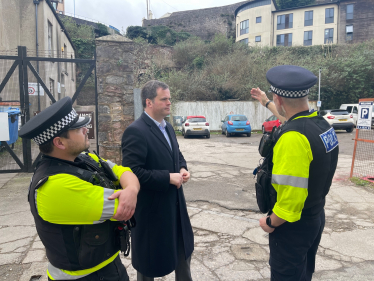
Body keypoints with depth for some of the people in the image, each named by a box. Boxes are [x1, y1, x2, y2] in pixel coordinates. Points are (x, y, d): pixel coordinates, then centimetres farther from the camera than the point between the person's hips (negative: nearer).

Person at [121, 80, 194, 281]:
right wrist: (168, 178, -23)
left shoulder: (168, 128, 7)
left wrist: (183, 169, -4)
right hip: (151, 206, -8)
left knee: (184, 247, 23)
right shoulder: (135, 131, -21)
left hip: (175, 202, 8)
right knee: (150, 255, 14)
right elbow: (133, 172, -27)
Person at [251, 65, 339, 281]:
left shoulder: (293, 137, -31)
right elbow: (294, 121, 21)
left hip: (294, 225, -8)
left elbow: (291, 195, -31)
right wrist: (265, 101, 31)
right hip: (316, 217, 8)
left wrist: (271, 222, -13)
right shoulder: (322, 124, -2)